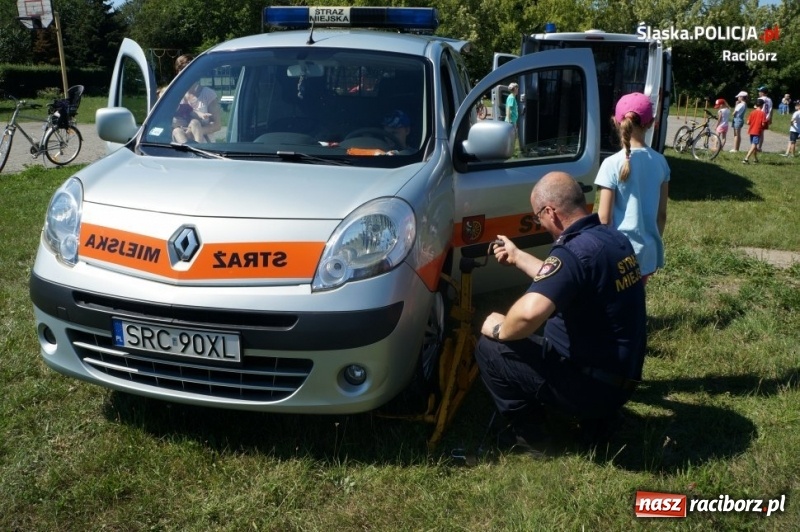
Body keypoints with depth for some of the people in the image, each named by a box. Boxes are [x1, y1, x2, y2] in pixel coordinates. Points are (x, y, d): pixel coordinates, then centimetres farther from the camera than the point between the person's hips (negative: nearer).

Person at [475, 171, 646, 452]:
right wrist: (517, 256, 26)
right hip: (621, 378, 9)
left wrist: (500, 329, -19)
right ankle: (597, 416, 23)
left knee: (489, 349, -4)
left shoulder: (574, 251, -26)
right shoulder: (613, 238, 4)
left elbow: (530, 312, -40)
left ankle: (526, 433, 9)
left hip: (593, 385, -9)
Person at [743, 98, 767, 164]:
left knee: (753, 145, 18)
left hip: (751, 131, 5)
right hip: (758, 131, -5)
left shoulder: (752, 112, 3)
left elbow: (748, 122, 1)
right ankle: (746, 158, -23)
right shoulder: (762, 113, -10)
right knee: (753, 145, -9)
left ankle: (755, 159, 30)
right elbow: (763, 124, -13)